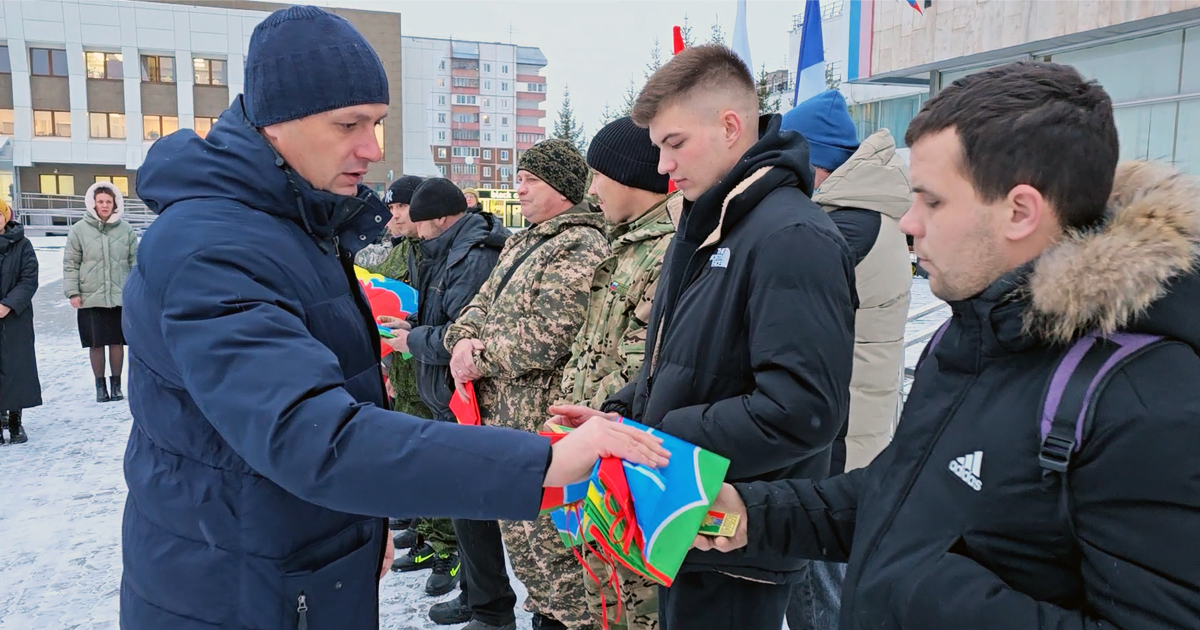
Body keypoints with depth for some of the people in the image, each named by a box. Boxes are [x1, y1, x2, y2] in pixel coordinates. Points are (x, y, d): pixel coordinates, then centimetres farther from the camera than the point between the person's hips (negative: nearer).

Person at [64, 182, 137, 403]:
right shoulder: (79, 230, 0)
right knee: (96, 344, 6)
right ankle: (100, 385, 19)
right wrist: (72, 292, -5)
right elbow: (71, 264, 1)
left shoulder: (126, 230, 3)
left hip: (120, 297, 1)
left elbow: (135, 261, 6)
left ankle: (116, 384, 20)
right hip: (90, 298, -1)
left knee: (117, 342, 7)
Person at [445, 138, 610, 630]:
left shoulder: (580, 247, -14)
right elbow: (483, 302, 16)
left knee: (544, 535, -2)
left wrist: (482, 360, -11)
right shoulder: (525, 242, 17)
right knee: (520, 528, 19)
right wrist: (464, 339, -5)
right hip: (504, 411, 9)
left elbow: (543, 337, -22)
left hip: (540, 420, -9)